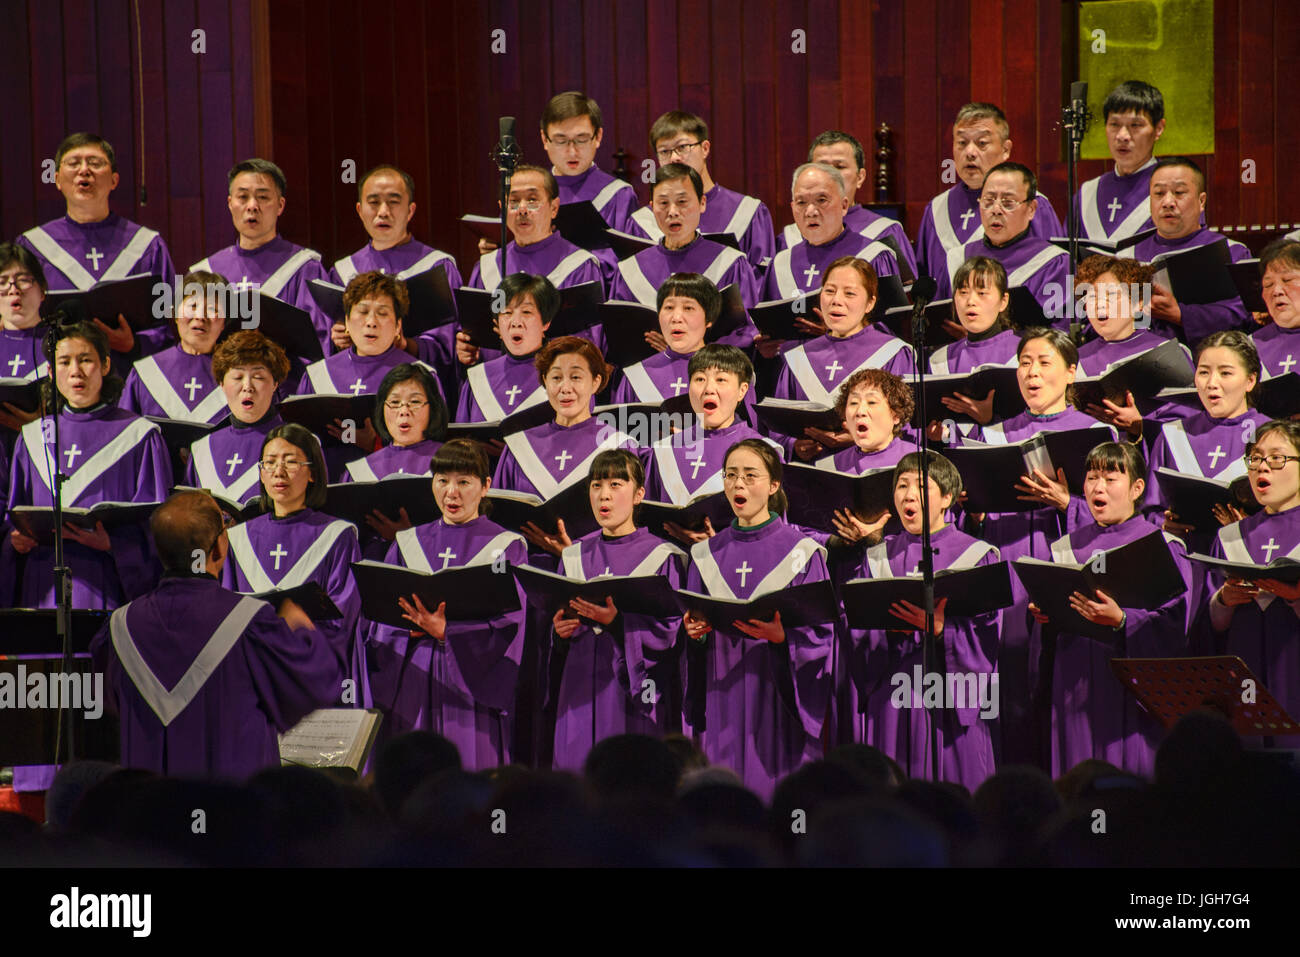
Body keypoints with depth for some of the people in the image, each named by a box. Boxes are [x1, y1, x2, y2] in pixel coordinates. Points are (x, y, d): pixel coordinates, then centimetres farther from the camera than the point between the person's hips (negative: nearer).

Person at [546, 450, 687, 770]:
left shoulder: (662, 557, -2)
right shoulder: (575, 556, 13)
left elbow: (671, 631, -9)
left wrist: (618, 622, -20)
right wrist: (561, 630, -4)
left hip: (635, 698, -4)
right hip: (582, 696, 4)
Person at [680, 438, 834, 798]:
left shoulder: (800, 551, 0)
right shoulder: (706, 555, 12)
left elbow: (820, 633, -3)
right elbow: (693, 623, 16)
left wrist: (781, 636, -20)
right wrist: (695, 631, -6)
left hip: (777, 698, -3)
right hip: (722, 698, 3)